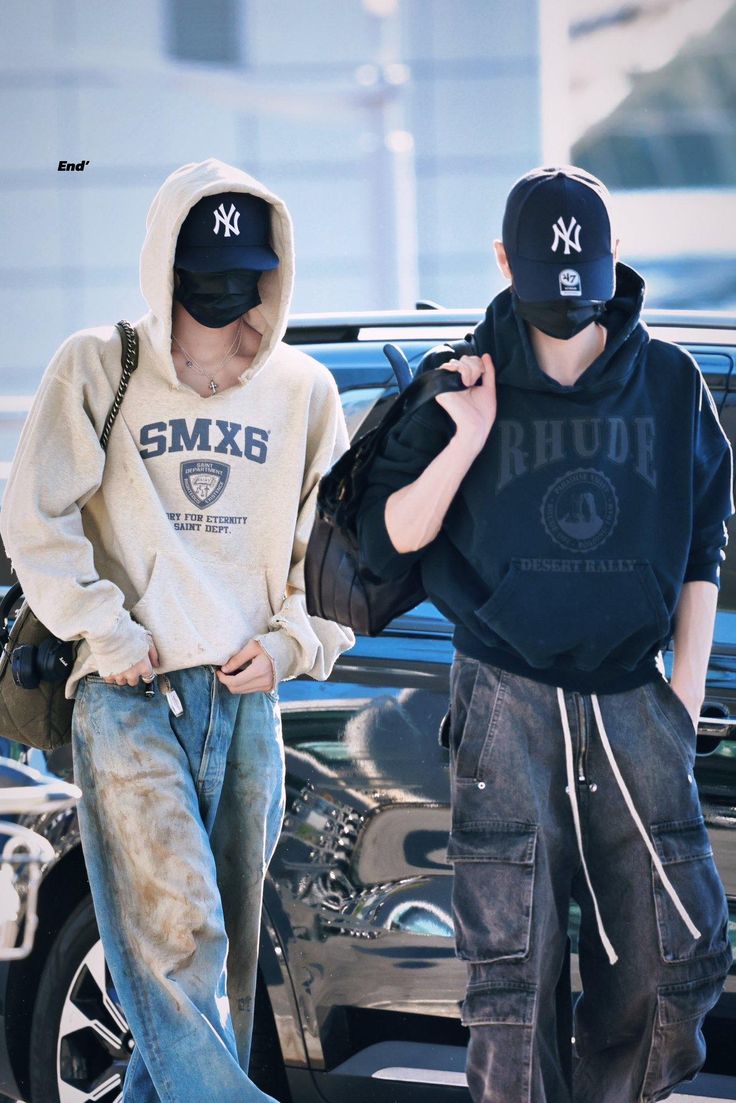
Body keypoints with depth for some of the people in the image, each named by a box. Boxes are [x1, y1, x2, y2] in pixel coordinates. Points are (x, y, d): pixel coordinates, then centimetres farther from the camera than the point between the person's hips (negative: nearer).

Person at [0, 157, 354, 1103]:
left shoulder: (303, 389, 12)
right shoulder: (97, 370, 3)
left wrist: (290, 644, 2)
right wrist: (109, 633, -6)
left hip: (247, 701, 4)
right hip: (129, 700, -3)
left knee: (225, 950, 4)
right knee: (174, 933, -17)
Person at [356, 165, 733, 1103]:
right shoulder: (461, 383, 1)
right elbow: (386, 544, -1)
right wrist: (465, 441, -13)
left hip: (631, 701, 2)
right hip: (507, 704, -2)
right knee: (515, 972, -4)